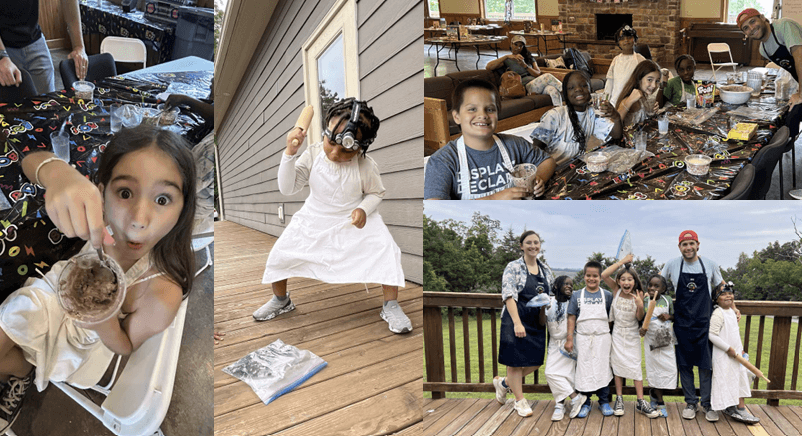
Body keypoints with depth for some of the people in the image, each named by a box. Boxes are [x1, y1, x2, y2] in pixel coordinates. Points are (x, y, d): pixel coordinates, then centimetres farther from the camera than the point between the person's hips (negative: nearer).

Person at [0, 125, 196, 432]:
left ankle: (26, 373, 42)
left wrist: (106, 325, -46)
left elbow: (126, 346, -21)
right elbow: (31, 161, -29)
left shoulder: (163, 295, -42)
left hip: (90, 336, -2)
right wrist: (58, 172, -55)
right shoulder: (105, 216, -36)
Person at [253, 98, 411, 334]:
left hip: (354, 221, -2)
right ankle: (280, 299, 27)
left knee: (386, 251, -22)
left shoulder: (366, 166, -18)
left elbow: (376, 192, 0)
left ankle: (390, 306, 0)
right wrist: (289, 153, -28)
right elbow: (287, 188, -16)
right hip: (314, 220, 2)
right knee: (280, 254, -5)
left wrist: (364, 209, -22)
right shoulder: (313, 155, -13)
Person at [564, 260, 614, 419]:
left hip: (602, 338, 0)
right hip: (583, 338, 0)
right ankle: (585, 403, 18)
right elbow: (572, 318, 1)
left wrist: (615, 338, 2)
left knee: (603, 368, 7)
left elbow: (612, 317, 7)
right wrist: (569, 339, -3)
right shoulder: (577, 295, 0)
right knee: (583, 370, 5)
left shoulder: (607, 295, 1)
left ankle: (604, 401, 23)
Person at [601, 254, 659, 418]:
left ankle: (641, 402, 7)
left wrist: (640, 305, -30)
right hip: (618, 333, 0)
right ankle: (619, 400, 15)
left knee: (636, 366, 0)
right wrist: (622, 261, -23)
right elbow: (604, 275, -24)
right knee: (618, 366, 6)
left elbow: (639, 318, -10)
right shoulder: (616, 290, -8)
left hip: (632, 335, 0)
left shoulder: (638, 294, -10)